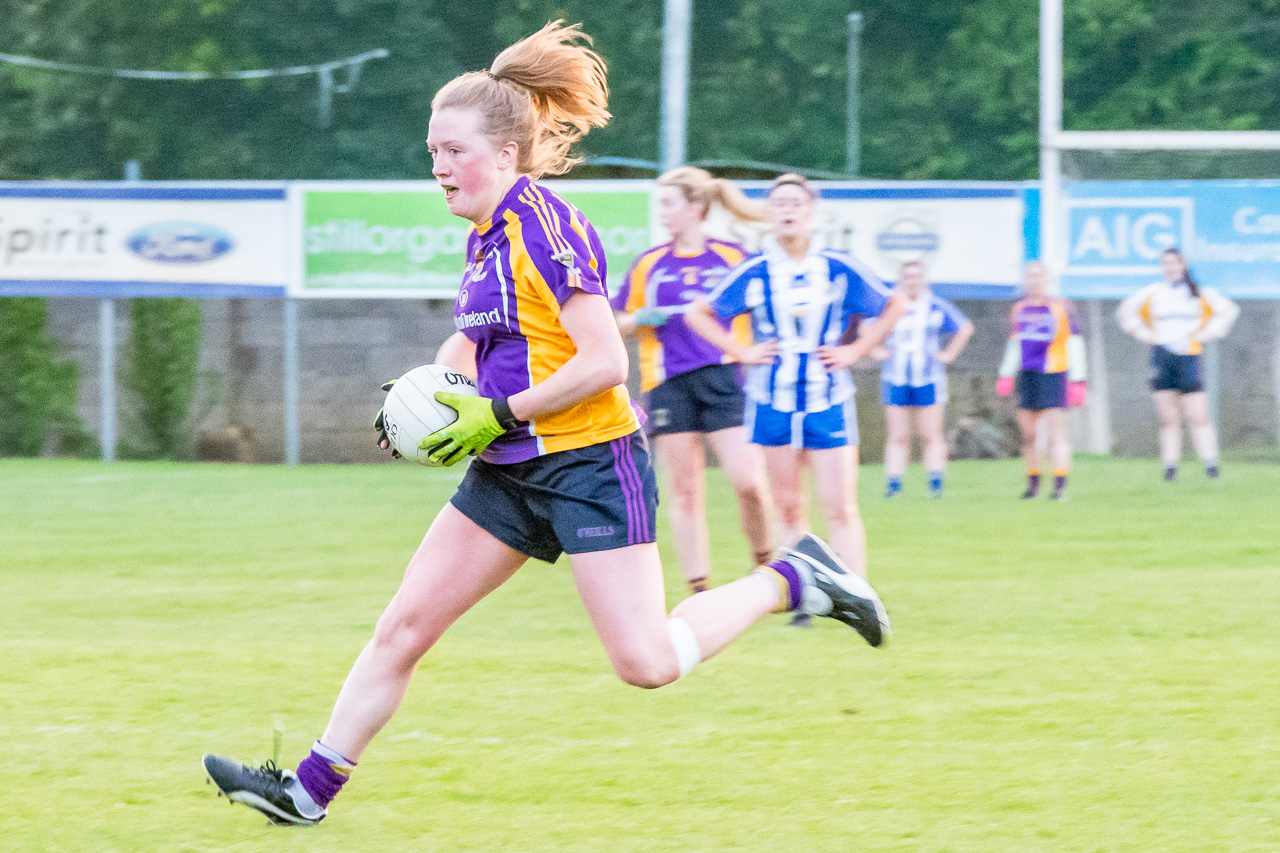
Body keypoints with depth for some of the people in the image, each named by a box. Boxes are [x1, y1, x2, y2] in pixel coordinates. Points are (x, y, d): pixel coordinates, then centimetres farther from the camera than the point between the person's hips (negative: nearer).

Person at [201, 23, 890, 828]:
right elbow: (473, 339, 27)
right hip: (511, 469, 9)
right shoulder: (488, 233, 10)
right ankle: (309, 789, 8)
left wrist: (498, 414, -18)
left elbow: (604, 363, -22)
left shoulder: (546, 225, -16)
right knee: (402, 626, 4)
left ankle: (792, 580, 7)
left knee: (648, 663, -11)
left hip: (589, 461, -9)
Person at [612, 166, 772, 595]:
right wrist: (639, 320, -4)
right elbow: (619, 322, 17)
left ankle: (764, 564, 9)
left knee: (748, 481, -14)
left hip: (723, 378, -2)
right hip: (669, 383, 2)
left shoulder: (732, 257, 5)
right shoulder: (649, 264, 10)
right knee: (684, 491, 0)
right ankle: (699, 590, 5)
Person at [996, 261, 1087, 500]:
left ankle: (1060, 485, -13)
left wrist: (1078, 380, -5)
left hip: (1053, 374, -5)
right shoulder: (1019, 309, 14)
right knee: (1028, 433, 7)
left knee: (1056, 433, -11)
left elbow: (1074, 345, -1)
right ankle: (1033, 482, 18)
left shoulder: (1059, 307, -2)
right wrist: (1005, 375, 19)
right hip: (1026, 376, 5)